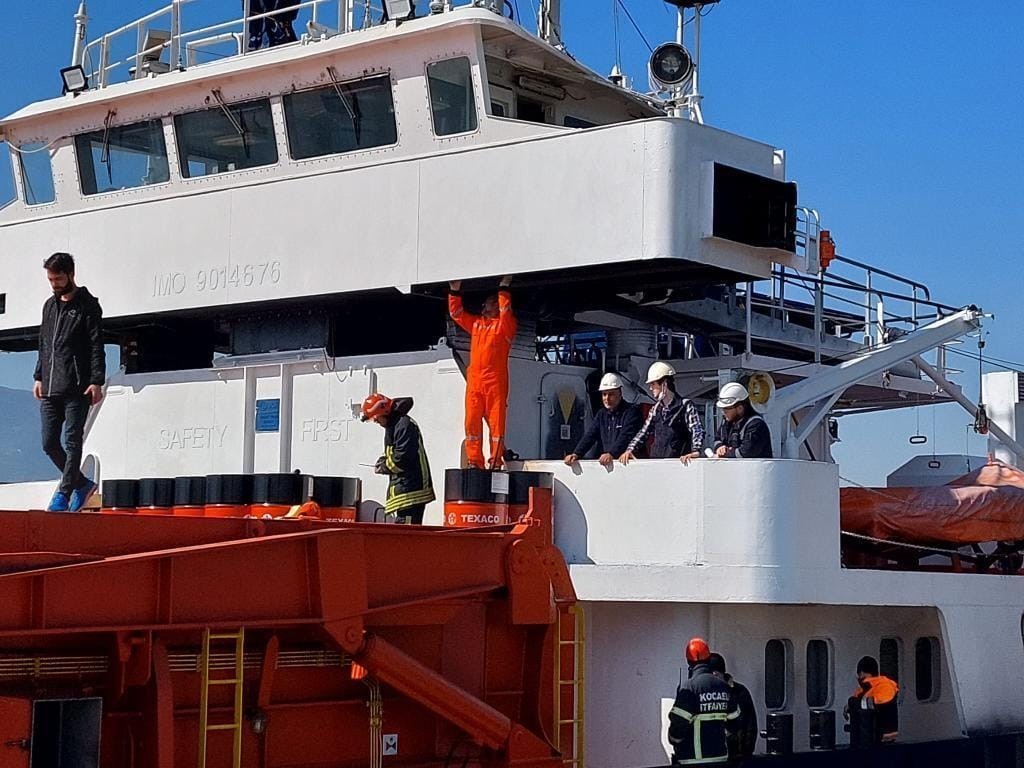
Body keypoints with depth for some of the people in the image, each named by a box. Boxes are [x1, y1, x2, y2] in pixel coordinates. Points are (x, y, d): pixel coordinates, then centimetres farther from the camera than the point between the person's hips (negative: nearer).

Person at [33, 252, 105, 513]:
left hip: (76, 388, -7)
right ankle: (82, 483, 20)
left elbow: (97, 346, -8)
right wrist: (39, 377, 16)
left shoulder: (88, 306, -3)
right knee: (49, 443, 6)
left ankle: (64, 493, -1)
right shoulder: (50, 305, 17)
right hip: (50, 388, 7)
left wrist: (96, 382, -15)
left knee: (72, 442, -5)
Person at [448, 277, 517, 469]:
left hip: (496, 381, -5)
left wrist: (504, 289, -12)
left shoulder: (505, 323, 8)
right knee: (472, 422, 1)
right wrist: (455, 292, 11)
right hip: (474, 380, 5)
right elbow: (456, 313, 21)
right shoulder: (476, 323, 22)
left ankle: (495, 462, -5)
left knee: (496, 423, -6)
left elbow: (506, 310, -11)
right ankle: (474, 461, 4)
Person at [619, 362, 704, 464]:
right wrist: (630, 450, 7)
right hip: (656, 462, 5)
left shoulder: (685, 405, -2)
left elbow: (697, 430, -12)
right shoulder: (656, 408, 17)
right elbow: (644, 432, 21)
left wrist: (695, 451, -29)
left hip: (679, 461, -5)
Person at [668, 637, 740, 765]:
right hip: (720, 755, 6)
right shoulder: (724, 686, 7)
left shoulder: (689, 687, -14)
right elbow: (734, 720, 15)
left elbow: (678, 723, -16)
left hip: (694, 759, -6)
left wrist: (674, 741, 3)